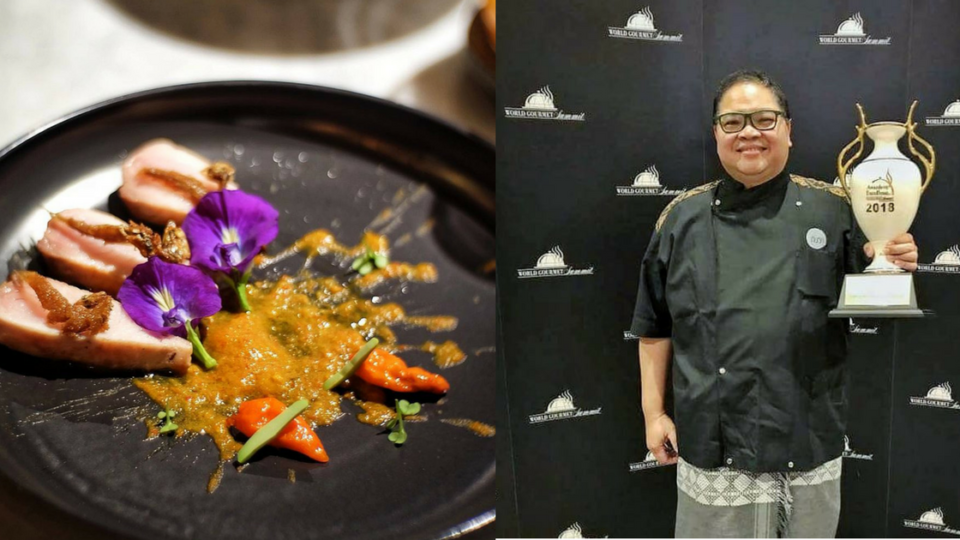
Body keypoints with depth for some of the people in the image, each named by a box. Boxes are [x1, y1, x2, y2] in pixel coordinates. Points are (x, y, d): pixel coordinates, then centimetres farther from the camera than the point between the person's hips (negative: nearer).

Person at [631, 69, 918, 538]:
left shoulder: (836, 211, 0)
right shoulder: (683, 218, 0)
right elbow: (655, 326, 5)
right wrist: (653, 412, 4)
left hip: (810, 442, 1)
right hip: (713, 445, 0)